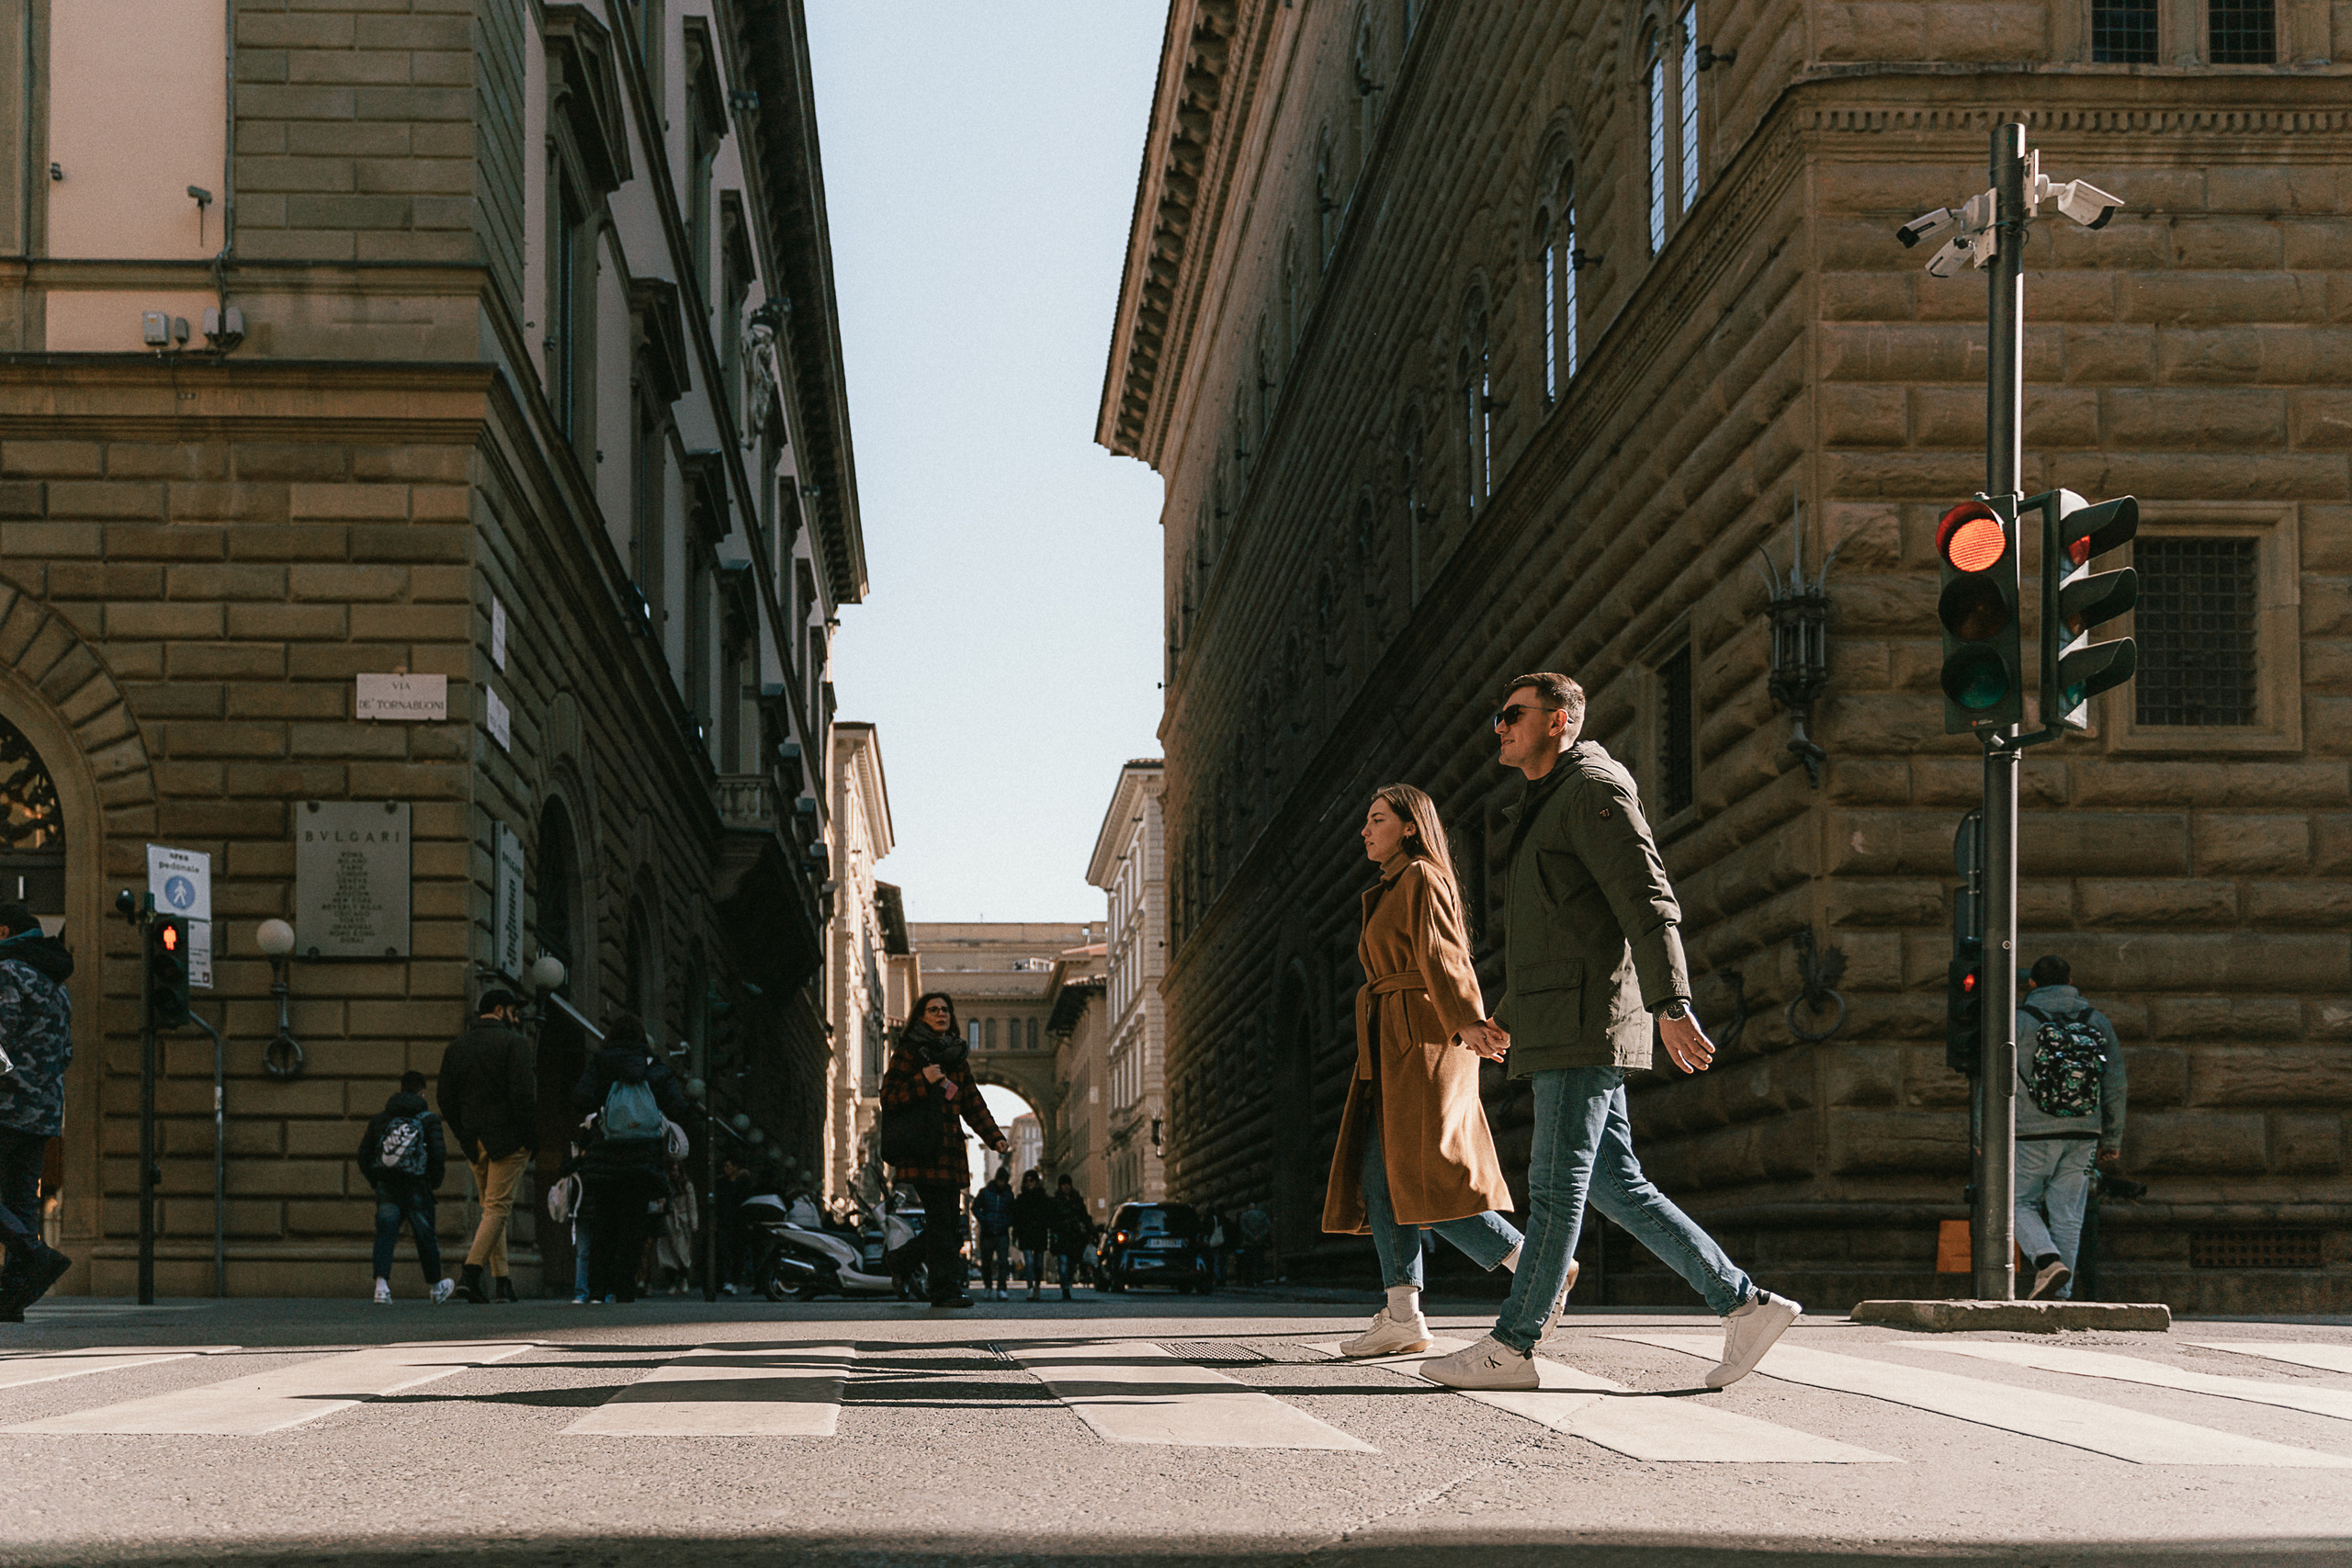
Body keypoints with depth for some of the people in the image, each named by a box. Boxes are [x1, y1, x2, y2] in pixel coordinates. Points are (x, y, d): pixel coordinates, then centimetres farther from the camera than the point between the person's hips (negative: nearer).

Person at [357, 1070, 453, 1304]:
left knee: (385, 1234, -1)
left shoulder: (378, 1119, 11)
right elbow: (438, 1154, -9)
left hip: (386, 1188, 2)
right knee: (425, 1235, 11)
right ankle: (436, 1287, 27)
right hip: (417, 1188, -2)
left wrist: (375, 1180, 19)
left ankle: (381, 1283, -21)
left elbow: (364, 1155, 10)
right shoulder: (428, 1119, 0)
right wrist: (434, 1180, 6)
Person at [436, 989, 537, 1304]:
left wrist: (463, 1136, 15)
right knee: (498, 1208, -5)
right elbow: (522, 1095, -15)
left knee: (491, 1209, 14)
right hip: (507, 1138, -6)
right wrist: (531, 1138, -8)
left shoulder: (456, 1046, 11)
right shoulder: (513, 1043, -7)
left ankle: (502, 1281, 12)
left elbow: (444, 1096, 10)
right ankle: (470, 1272, -19)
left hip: (474, 1143, 6)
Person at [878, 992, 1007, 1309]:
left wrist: (994, 1137, 7)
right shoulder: (908, 1052, 0)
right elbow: (888, 1098, -6)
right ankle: (946, 1289, -13)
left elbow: (973, 1105, 20)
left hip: (950, 1149, 7)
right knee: (941, 1219, -13)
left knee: (950, 1221, 2)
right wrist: (923, 1081, -17)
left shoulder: (955, 1056, 20)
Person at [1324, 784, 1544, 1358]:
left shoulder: (1423, 878, -4)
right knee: (1379, 1176, 0)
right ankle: (1402, 1318, -5)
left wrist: (1466, 1022, -31)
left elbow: (1442, 956, -19)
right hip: (1390, 1051, 10)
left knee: (1421, 1177, -16)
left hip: (1422, 1043, -10)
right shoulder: (1391, 892, 25)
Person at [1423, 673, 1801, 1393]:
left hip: (1586, 1024, -10)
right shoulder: (1544, 808, 24)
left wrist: (1671, 1004, -26)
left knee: (1556, 1184, -6)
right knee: (1617, 1186, 7)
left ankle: (1511, 1346, -2)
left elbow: (1650, 904, -17)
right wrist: (1506, 1014, 38)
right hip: (1557, 1031, 10)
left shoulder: (1595, 791, -7)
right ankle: (1745, 1304, 8)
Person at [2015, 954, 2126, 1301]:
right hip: (2082, 1135, 3)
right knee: (2067, 1217, 7)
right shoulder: (2097, 1022, 8)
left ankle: (2048, 1262, -15)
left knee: (2021, 1204, 10)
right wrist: (2112, 1141, 16)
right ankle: (2059, 1297, 5)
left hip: (2032, 1133, -3)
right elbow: (2115, 1086, 9)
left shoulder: (2018, 1020, -2)